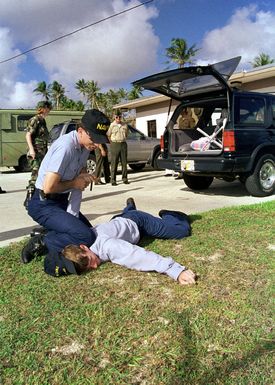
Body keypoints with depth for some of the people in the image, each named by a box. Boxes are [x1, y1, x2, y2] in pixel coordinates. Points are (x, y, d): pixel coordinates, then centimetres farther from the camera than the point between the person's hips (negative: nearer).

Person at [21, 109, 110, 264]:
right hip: (44, 204, -9)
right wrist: (74, 183, -12)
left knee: (90, 231, 16)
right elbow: (49, 187, -28)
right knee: (86, 237, -25)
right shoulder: (66, 146, -26)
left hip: (61, 201, 9)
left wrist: (85, 177, -2)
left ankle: (45, 233, 14)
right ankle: (41, 242, -7)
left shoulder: (85, 145, 1)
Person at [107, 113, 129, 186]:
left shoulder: (125, 125, 11)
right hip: (114, 145, -4)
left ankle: (124, 179, 12)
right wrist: (112, 142, 3)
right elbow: (108, 135, 3)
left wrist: (122, 140, 11)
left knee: (124, 162, 4)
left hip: (123, 144, 4)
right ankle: (113, 180, -2)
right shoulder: (112, 125, -1)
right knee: (114, 163, -5)